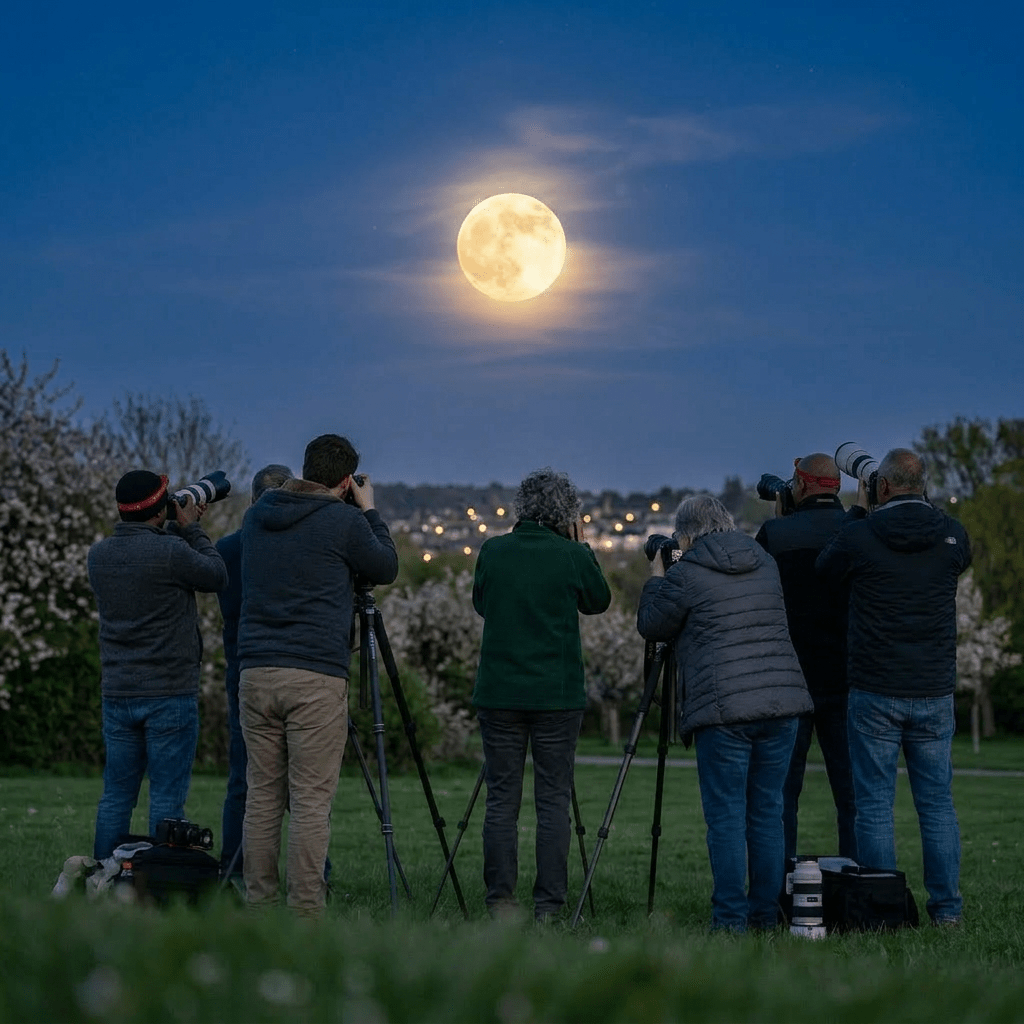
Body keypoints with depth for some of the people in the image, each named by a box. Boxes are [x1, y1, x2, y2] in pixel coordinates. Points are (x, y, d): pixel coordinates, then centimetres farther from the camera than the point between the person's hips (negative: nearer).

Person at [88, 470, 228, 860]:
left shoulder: (98, 554, 5)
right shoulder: (170, 551, -16)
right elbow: (217, 576, -1)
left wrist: (179, 530, 17)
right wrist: (190, 529, 7)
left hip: (116, 694, 6)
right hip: (169, 695, -6)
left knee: (116, 795, 11)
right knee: (167, 796, -1)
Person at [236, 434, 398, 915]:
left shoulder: (256, 516, 12)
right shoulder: (343, 521, -5)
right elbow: (386, 568, 10)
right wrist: (369, 510, 20)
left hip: (255, 672, 5)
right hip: (316, 677, -5)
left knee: (262, 794, 8)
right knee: (311, 800, -3)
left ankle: (258, 905, 10)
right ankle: (305, 911, -4)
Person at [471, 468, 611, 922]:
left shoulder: (493, 550, 0)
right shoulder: (571, 555, -6)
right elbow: (599, 600, 11)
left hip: (499, 693, 2)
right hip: (557, 696, -2)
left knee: (501, 800, 6)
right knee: (553, 800, 2)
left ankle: (500, 902, 6)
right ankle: (548, 906, 1)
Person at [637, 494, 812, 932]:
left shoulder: (687, 573, -4)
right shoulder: (765, 563, 15)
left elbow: (651, 625, 7)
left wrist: (656, 576, 23)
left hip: (723, 708, -5)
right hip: (782, 701, 6)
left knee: (726, 816, -1)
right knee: (767, 813, 10)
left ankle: (730, 920, -1)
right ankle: (766, 913, 14)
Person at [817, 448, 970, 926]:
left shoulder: (859, 536, -10)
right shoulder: (952, 536, -2)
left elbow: (826, 571, 10)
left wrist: (858, 513, 17)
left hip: (874, 694, -3)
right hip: (934, 693, 3)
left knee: (874, 803, 3)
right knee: (937, 801, 9)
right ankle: (947, 907, 10)